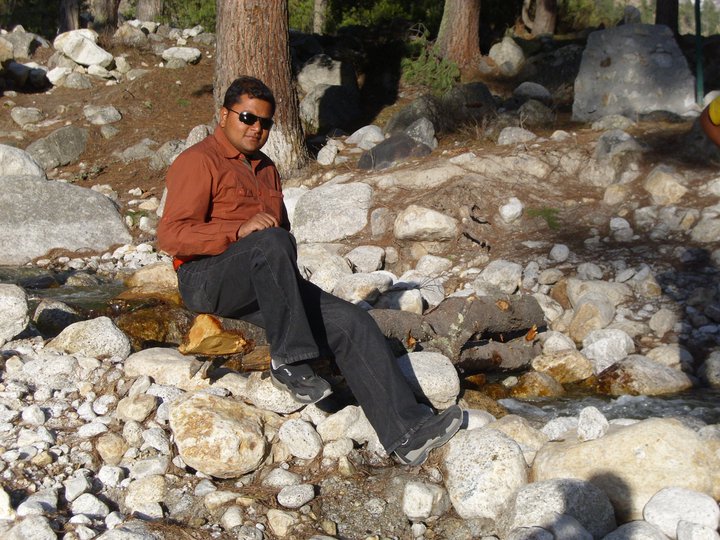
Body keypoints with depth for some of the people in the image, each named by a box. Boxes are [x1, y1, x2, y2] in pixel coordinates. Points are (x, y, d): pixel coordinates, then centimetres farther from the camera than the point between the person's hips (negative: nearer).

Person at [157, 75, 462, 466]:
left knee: (352, 323, -11)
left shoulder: (266, 169, 23)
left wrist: (292, 278, 11)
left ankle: (406, 433, -15)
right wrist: (238, 232, -25)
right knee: (273, 243, -38)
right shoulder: (199, 162, -2)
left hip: (262, 287, 7)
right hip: (208, 279, -7)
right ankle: (289, 360, -27)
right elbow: (171, 235, -14)